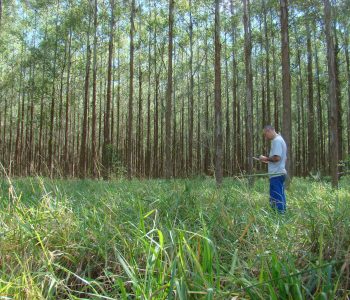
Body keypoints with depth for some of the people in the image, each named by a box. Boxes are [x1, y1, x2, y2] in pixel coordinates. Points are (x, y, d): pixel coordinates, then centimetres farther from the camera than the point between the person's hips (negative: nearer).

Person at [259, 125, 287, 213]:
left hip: (276, 174, -10)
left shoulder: (277, 140, -13)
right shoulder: (280, 140, 19)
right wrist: (268, 160, 15)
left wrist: (265, 158, -8)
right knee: (280, 197, 14)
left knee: (276, 198, -7)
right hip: (280, 173, 10)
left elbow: (277, 157, -23)